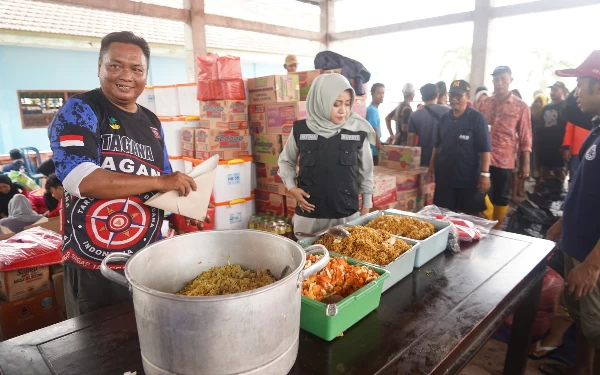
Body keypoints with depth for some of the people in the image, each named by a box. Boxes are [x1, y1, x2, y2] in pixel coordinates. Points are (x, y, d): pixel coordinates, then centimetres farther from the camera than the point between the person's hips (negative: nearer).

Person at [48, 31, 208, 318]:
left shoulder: (151, 123, 10)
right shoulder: (79, 111, -9)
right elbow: (79, 179, -25)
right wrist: (158, 182, -22)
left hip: (148, 259, 6)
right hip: (93, 267, -5)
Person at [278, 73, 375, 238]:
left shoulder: (358, 131, -6)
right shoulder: (301, 130, -6)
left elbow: (366, 171, 6)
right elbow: (286, 161, 11)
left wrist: (366, 206, 9)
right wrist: (292, 187, -2)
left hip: (348, 215, 0)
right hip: (309, 216, 0)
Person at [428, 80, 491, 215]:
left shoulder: (477, 118, -8)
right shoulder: (444, 118, 8)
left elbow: (485, 149, -11)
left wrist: (485, 173, -16)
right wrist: (432, 164, 10)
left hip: (469, 177, -4)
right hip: (444, 175, 5)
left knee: (469, 215, 6)